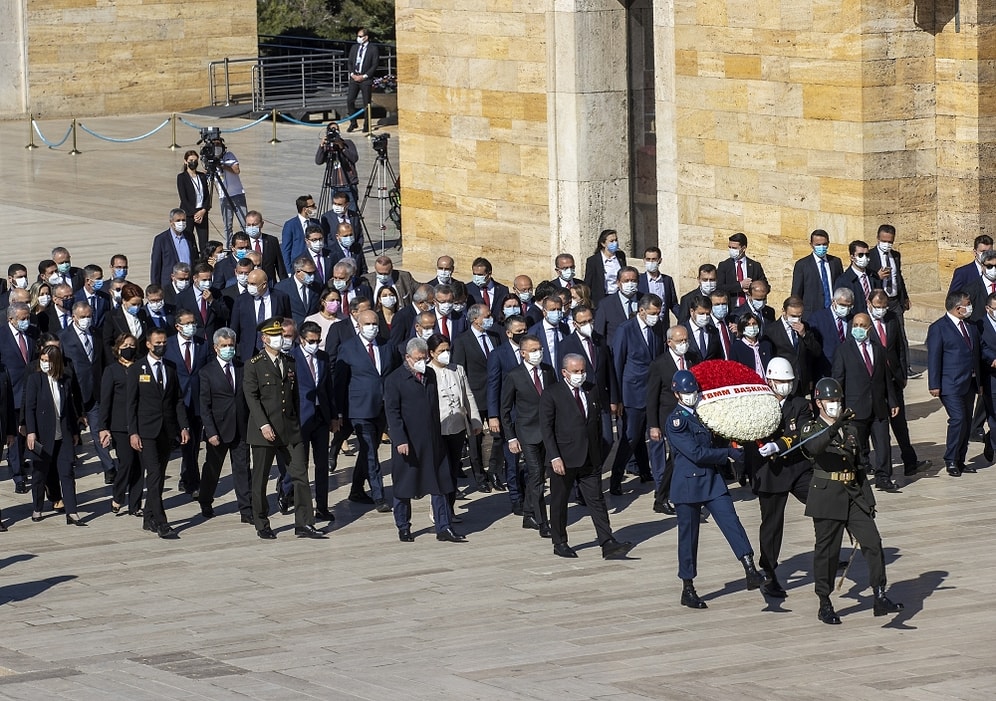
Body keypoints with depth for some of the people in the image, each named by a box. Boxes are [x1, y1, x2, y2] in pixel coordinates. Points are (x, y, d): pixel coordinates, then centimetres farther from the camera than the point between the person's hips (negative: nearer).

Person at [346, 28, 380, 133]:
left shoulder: (373, 49, -3)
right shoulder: (354, 48, 13)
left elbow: (375, 65, -6)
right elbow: (350, 62, 16)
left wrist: (364, 76, -12)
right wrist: (352, 74, -2)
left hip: (366, 79, -4)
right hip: (354, 78, 4)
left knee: (366, 103, 0)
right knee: (349, 100, -4)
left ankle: (366, 125, 9)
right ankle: (353, 123, 8)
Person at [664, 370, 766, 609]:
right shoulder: (676, 421, -11)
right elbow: (696, 454, -18)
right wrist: (729, 453, -14)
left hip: (713, 481, 5)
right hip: (689, 484, -5)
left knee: (732, 523, -12)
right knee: (688, 536, 4)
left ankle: (751, 571, -23)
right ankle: (687, 590, 14)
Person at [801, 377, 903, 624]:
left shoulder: (850, 430, 15)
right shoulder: (811, 430, -1)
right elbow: (814, 448, -26)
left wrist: (868, 499, 16)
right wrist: (834, 427, -41)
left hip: (854, 496, 5)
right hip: (827, 497, -5)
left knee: (873, 542, -8)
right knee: (827, 550, 0)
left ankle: (880, 597, -8)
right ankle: (825, 605, 12)